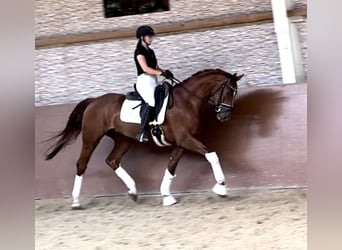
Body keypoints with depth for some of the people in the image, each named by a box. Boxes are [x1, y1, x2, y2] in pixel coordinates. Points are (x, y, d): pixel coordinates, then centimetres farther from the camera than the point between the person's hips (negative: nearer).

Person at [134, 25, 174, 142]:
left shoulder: (151, 52, 21)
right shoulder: (139, 51, -4)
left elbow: (156, 67, 20)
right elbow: (145, 68, -15)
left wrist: (165, 72, -1)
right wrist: (161, 73, -22)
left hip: (153, 81, 9)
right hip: (144, 80, -9)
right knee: (151, 102, -29)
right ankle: (142, 132, -30)